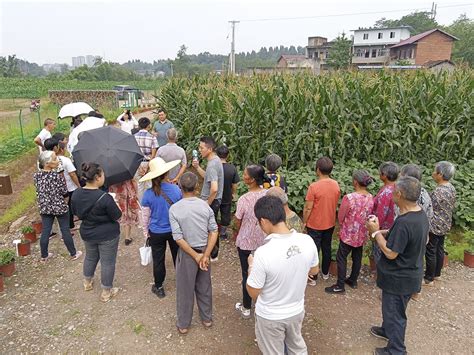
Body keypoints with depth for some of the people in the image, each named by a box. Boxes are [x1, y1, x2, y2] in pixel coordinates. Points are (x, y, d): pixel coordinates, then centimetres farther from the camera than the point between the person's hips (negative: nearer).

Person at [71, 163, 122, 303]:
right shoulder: (105, 198, -30)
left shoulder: (76, 194, -11)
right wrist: (115, 206, 0)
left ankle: (87, 282, 50)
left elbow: (76, 212, 5)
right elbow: (117, 217, -18)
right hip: (107, 235, -6)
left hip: (87, 233, 6)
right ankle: (106, 292, 25)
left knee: (90, 257, 29)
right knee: (108, 262, 11)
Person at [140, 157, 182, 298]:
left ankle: (159, 287, 33)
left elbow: (145, 217, -7)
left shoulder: (148, 194, -19)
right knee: (178, 257, 20)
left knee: (158, 260, 17)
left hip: (156, 233, -1)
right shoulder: (176, 190, -18)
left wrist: (146, 233, 10)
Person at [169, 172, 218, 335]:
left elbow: (178, 238, -19)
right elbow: (214, 232, -12)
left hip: (186, 253, -2)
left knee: (185, 290, 15)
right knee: (204, 287, 21)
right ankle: (207, 319, 39)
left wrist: (196, 256, -13)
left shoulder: (174, 209, -17)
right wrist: (205, 255, -12)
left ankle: (183, 324, 32)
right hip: (204, 250, 3)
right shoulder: (205, 205, -9)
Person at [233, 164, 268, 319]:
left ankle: (246, 308, 30)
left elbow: (238, 222, -12)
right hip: (264, 241, 4)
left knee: (247, 274, 13)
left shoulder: (244, 199, -24)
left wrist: (236, 233, 9)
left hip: (246, 243, -4)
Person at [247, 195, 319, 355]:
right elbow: (314, 270, 2)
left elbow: (253, 293, -19)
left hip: (270, 317, -4)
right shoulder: (307, 241, -19)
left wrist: (251, 266, -4)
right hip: (297, 311, 4)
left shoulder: (263, 253, -34)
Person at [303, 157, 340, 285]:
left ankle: (313, 278, 19)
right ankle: (325, 273, 37)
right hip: (330, 223, 5)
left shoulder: (314, 187, -25)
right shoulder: (336, 185, -7)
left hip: (315, 225, -5)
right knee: (327, 248, 20)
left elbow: (308, 208, -19)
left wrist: (304, 222, -5)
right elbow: (335, 204, 6)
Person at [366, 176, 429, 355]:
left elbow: (390, 253, -28)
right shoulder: (421, 214, -3)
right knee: (391, 307, 29)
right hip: (410, 273, 9)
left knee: (395, 312, 11)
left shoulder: (404, 222, -34)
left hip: (399, 278, -9)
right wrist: (386, 233, -1)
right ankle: (388, 330, 50)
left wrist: (376, 232, -17)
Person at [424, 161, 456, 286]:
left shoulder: (438, 191, -26)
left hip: (435, 226, -9)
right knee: (440, 249, 20)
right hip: (445, 225, 9)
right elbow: (452, 207, 12)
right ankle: (437, 274, 35)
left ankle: (429, 279, 14)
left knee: (430, 252, 3)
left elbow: (430, 211, -22)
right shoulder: (452, 188, 2)